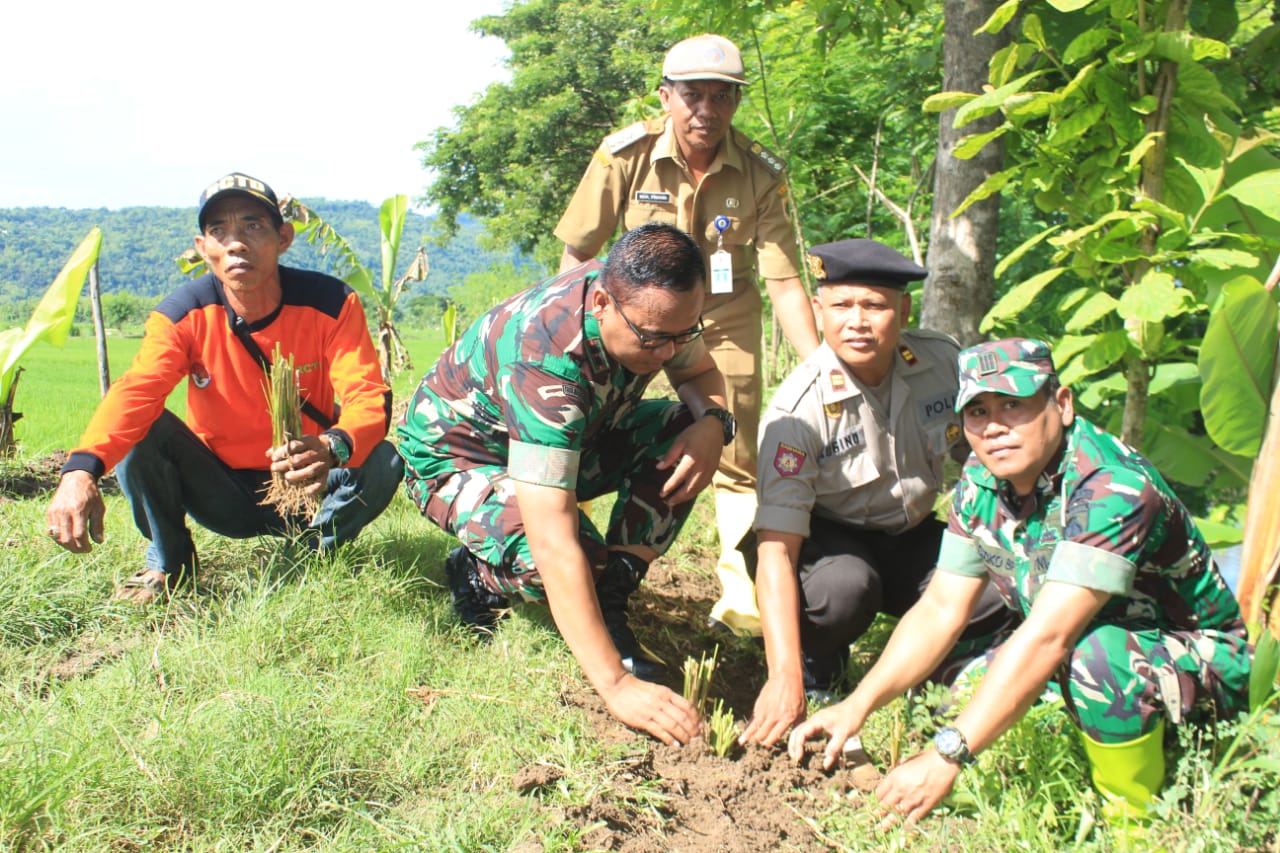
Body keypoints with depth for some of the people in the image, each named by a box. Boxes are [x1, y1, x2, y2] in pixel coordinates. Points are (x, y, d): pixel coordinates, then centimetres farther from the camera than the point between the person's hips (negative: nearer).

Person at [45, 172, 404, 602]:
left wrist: (332, 448, -52)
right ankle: (167, 563, 2)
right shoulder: (184, 313, -14)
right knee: (139, 432, -23)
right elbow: (137, 390, -30)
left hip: (304, 489, -1)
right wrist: (82, 468, -51)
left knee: (382, 462, -29)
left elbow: (368, 397, -27)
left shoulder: (331, 303, -17)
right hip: (220, 496, 1)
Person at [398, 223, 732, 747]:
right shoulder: (545, 358, -41)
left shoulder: (655, 305, -21)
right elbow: (552, 540, -45)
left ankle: (608, 606, -9)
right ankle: (481, 575, 0)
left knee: (687, 434, -17)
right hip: (455, 458, -7)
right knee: (575, 559, -35)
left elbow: (701, 373, 1)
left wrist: (712, 422, -25)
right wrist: (615, 685, -47)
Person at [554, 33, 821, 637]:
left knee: (739, 456, 1)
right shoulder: (625, 155, -20)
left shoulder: (762, 173, -19)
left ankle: (742, 597, 12)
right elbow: (576, 252, -10)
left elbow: (785, 283, -18)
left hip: (727, 315, 1)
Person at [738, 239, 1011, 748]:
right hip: (830, 537, -4)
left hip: (913, 536, 4)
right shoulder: (798, 409, -26)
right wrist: (785, 678, -39)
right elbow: (775, 549, -30)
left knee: (997, 590, -23)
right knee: (842, 589, -37)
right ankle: (817, 664, -1)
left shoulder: (944, 362, -13)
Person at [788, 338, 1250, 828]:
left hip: (1204, 659, -8)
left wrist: (947, 755, -41)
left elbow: (1049, 636, -38)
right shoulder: (981, 485, -7)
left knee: (1097, 654, -36)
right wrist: (857, 706, -18)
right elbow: (940, 611, -6)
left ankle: (1138, 818, -11)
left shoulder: (1115, 489, -32)